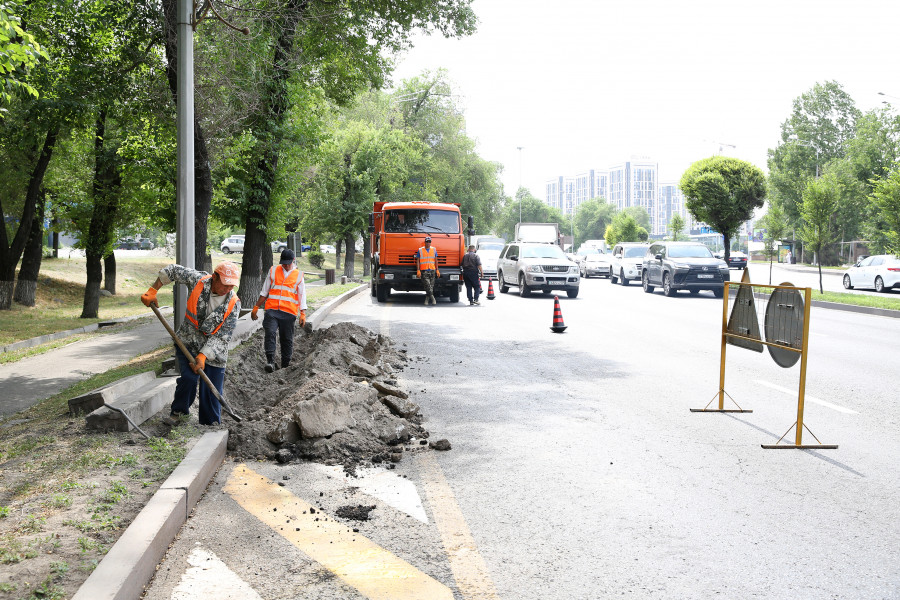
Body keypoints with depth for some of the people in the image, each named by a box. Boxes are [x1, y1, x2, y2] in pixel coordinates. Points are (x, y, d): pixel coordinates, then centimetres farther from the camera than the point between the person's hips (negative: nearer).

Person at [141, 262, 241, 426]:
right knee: (189, 378, -20)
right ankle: (178, 412, 4)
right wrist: (152, 291, -2)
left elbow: (222, 336, -15)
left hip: (214, 351, 0)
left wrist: (203, 356, -24)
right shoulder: (198, 280, -14)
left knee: (212, 394, 0)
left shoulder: (233, 304, -14)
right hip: (187, 344, 0)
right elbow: (171, 270, 1)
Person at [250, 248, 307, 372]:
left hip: (288, 313, 0)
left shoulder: (298, 275, 10)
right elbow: (264, 291, 17)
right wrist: (256, 307, 14)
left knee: (287, 339, 3)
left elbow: (302, 296, 10)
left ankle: (285, 365, 11)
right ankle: (270, 361, -20)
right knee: (270, 333, -20)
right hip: (272, 310, 0)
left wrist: (303, 314, 0)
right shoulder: (273, 270, 12)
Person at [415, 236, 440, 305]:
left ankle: (427, 298, 14)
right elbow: (417, 261, 4)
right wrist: (418, 270, -5)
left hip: (432, 270, 3)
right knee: (427, 284, -16)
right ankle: (432, 297, -20)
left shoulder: (434, 250, 11)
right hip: (424, 271, -3)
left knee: (431, 286, 4)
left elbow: (436, 260, 13)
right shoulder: (420, 250, 5)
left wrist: (437, 270, 6)